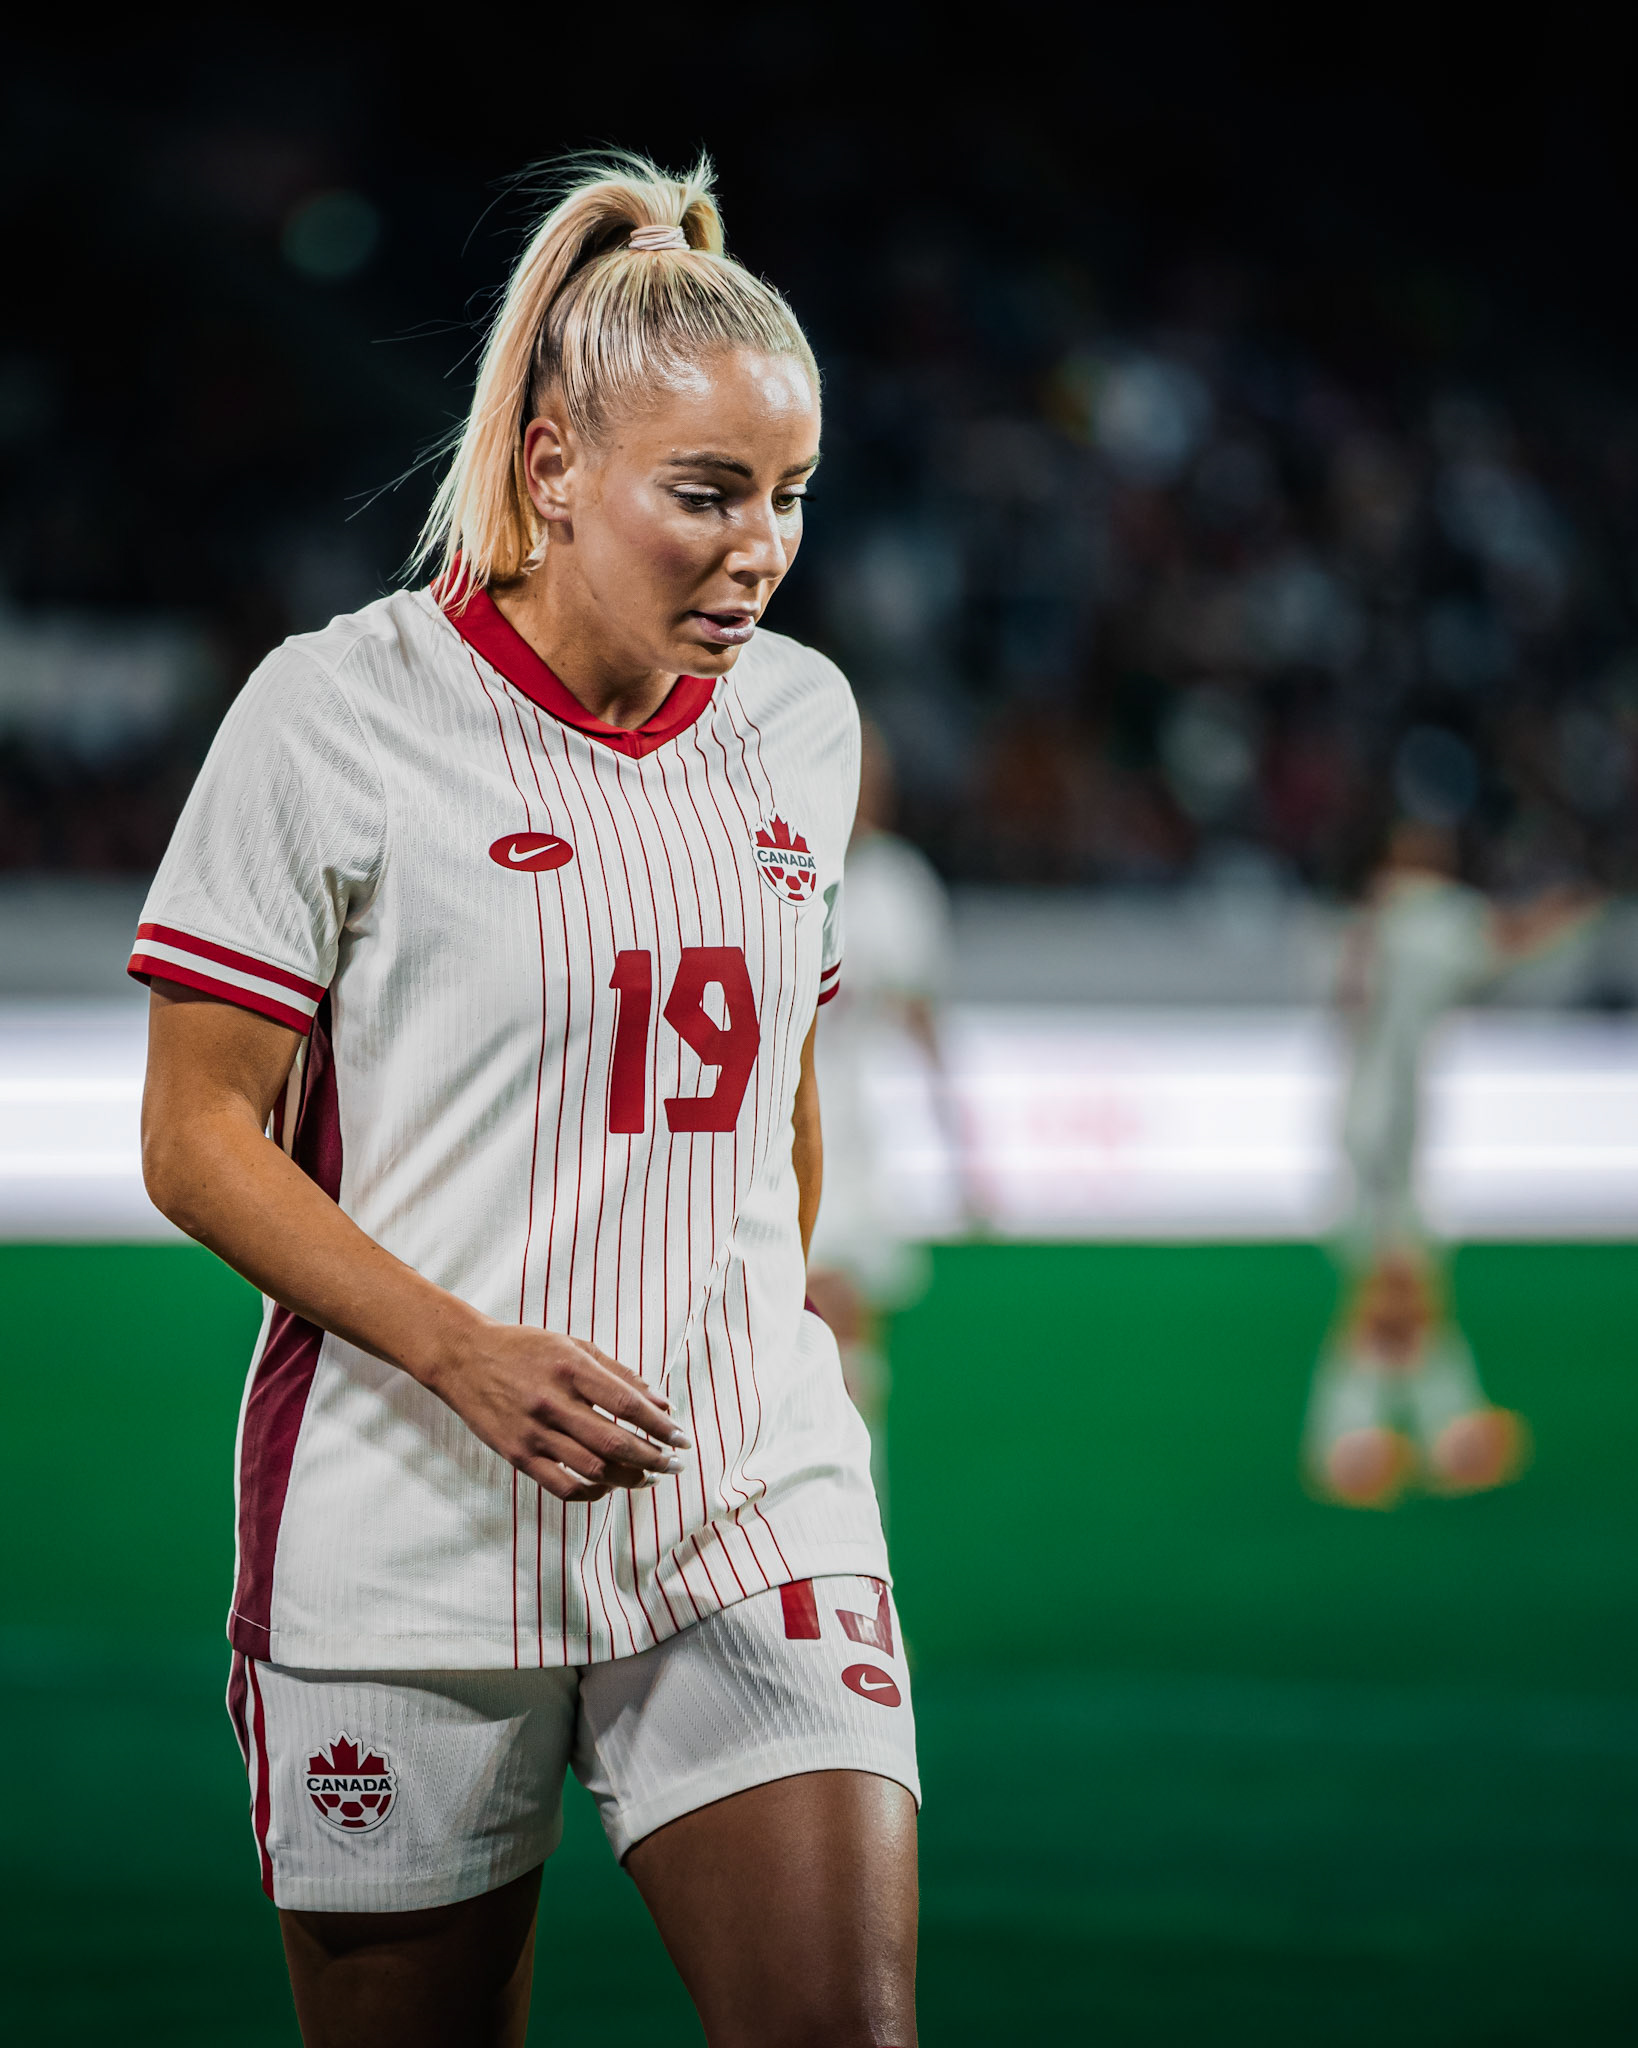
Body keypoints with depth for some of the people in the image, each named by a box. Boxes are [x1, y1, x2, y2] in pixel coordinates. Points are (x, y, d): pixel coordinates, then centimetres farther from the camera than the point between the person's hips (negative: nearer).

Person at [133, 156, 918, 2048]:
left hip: (751, 1517, 4)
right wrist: (462, 1353, -18)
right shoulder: (335, 714, -6)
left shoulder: (802, 720, 9)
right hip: (410, 1534, -3)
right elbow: (198, 1138, -7)